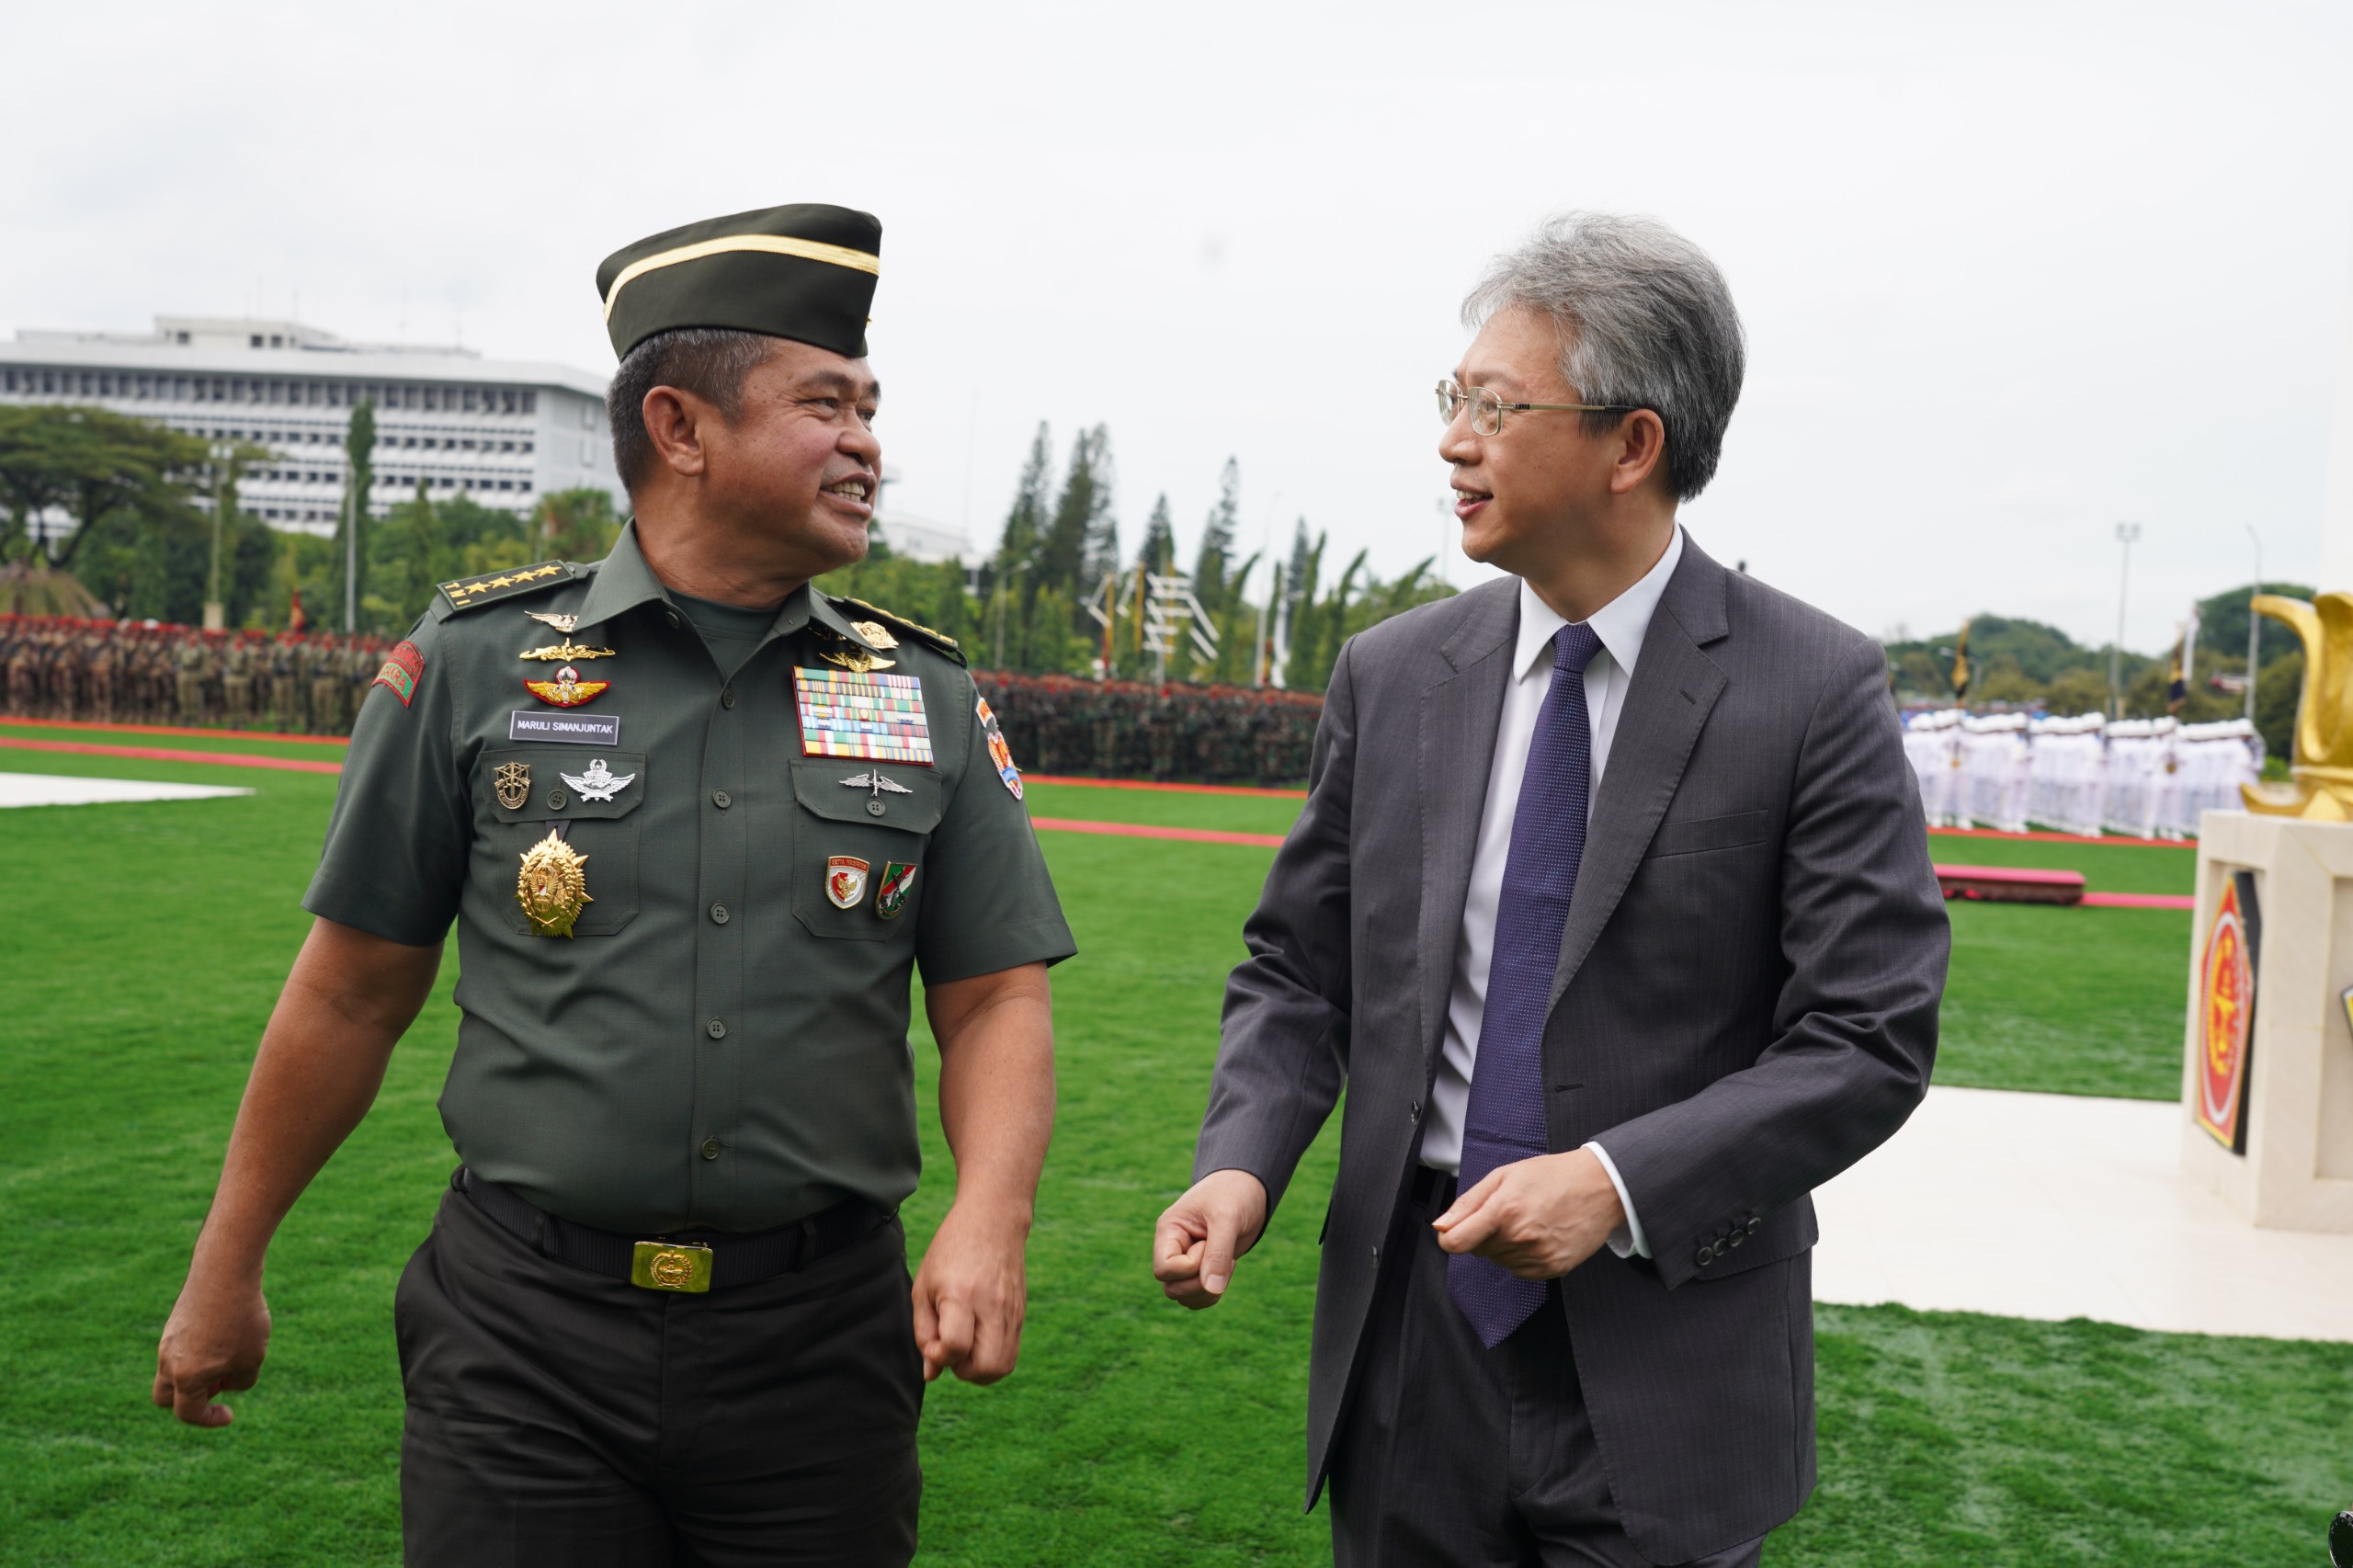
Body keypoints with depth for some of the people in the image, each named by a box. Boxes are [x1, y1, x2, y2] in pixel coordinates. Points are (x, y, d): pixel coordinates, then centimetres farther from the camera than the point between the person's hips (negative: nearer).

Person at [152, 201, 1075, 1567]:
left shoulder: (929, 699, 3)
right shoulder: (476, 662, -1)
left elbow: (997, 998, 3)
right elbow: (354, 992, 5)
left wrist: (992, 1216, -15)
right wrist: (226, 1272, 11)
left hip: (822, 1341, 2)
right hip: (524, 1335, -1)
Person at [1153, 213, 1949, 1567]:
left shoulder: (1819, 691, -8)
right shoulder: (1394, 675, 3)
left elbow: (1871, 1039, -10)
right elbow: (1300, 971, 7)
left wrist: (1620, 1183, -21)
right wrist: (1242, 1164, -10)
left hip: (1670, 1342, -3)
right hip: (1414, 1323, 3)